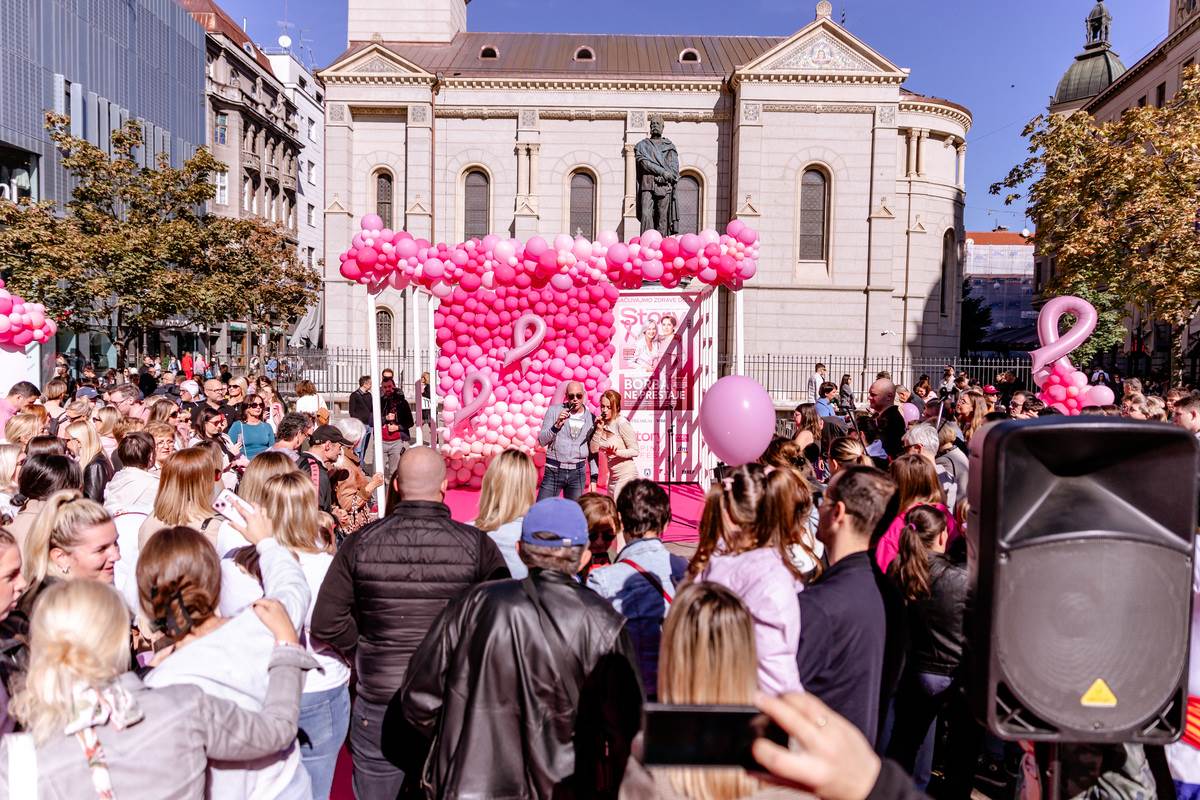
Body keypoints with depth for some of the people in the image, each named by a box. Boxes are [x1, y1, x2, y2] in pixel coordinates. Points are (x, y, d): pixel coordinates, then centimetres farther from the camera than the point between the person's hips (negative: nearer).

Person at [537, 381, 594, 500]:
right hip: (553, 471, -2)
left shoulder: (591, 418, 6)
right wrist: (557, 425, -17)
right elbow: (542, 441, -1)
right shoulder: (554, 410, 0)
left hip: (578, 473, 2)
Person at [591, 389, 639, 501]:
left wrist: (616, 452, -30)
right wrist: (599, 429, -12)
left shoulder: (622, 423, -15)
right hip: (612, 475, 8)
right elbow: (594, 449, -1)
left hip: (626, 474, -7)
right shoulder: (603, 423, 4)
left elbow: (635, 451, -14)